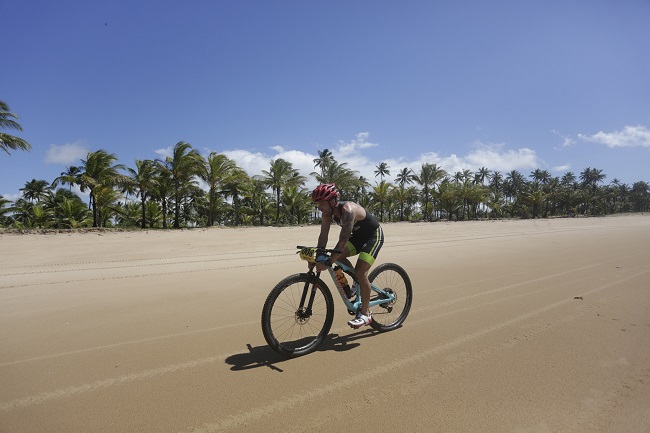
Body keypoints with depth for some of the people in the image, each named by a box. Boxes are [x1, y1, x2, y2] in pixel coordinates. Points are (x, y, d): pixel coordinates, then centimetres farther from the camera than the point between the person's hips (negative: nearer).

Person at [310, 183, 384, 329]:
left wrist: (328, 263, -43)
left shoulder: (347, 210, -36)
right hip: (358, 235, 8)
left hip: (374, 235, -8)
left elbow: (343, 241, -41)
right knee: (338, 257, -11)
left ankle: (365, 314, -4)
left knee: (360, 272, -18)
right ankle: (358, 283, 12)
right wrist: (316, 258, -22)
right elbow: (323, 237, -12)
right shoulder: (328, 213, -12)